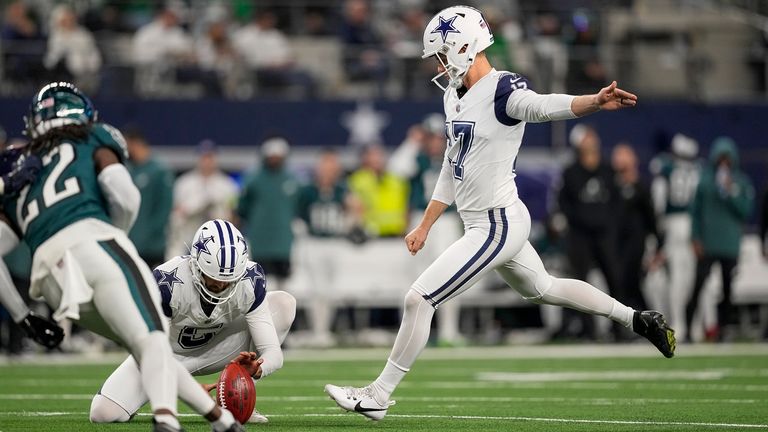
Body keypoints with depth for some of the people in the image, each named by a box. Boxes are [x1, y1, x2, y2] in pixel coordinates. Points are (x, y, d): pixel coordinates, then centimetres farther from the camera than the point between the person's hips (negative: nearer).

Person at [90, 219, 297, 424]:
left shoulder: (250, 282, -24)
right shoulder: (167, 282, -33)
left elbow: (273, 352, -23)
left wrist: (256, 369, -47)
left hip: (213, 349, 3)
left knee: (284, 303, -19)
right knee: (104, 414, -25)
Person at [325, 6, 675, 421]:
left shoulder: (502, 90, -18)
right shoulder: (456, 96, 11)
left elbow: (547, 106, -38)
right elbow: (452, 170, 20)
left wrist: (595, 102, -58)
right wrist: (425, 227, 23)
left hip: (496, 225, -10)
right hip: (492, 224, 10)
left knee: (419, 299, -9)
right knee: (544, 288, 26)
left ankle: (378, 395, 1)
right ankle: (638, 320, 36)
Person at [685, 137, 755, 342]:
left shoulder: (742, 182, 7)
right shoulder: (705, 179, 4)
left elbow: (747, 211, 2)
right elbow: (695, 210, 6)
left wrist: (731, 193, -10)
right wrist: (696, 238, -1)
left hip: (731, 246, 2)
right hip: (707, 246, -2)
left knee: (727, 288, 3)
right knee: (698, 285, -9)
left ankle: (721, 329, 11)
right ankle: (687, 328, -5)